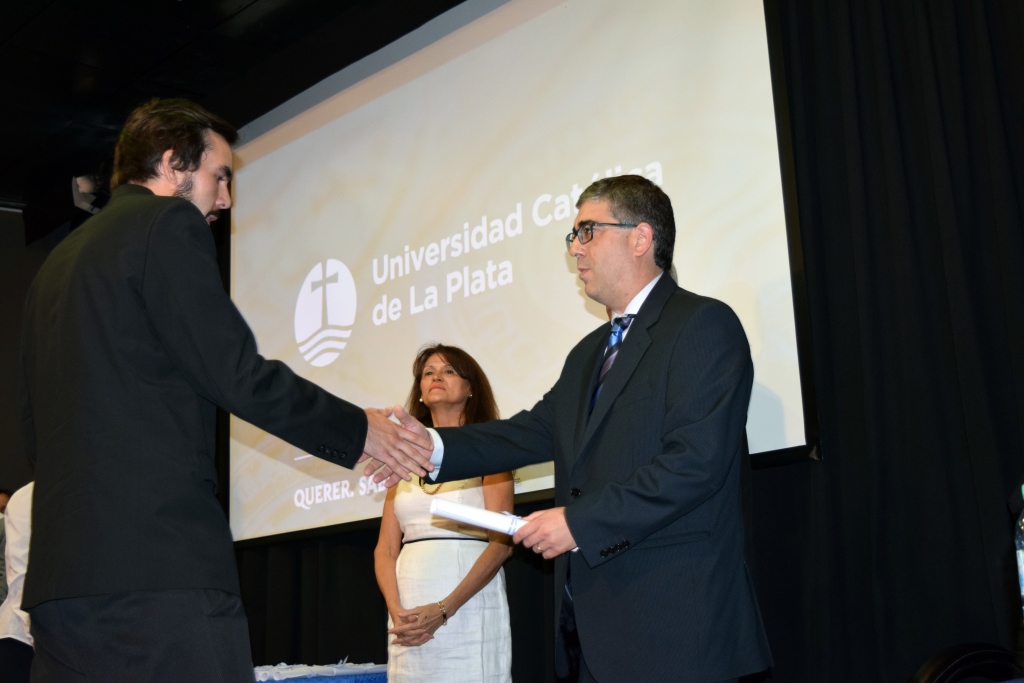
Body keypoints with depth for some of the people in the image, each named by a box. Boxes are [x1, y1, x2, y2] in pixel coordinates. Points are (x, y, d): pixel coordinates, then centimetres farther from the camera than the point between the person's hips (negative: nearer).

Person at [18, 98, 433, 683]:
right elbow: (239, 376, -10)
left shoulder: (56, 263, 22)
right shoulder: (169, 225, -3)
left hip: (61, 568, 9)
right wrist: (359, 429, 1)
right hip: (161, 562, -9)